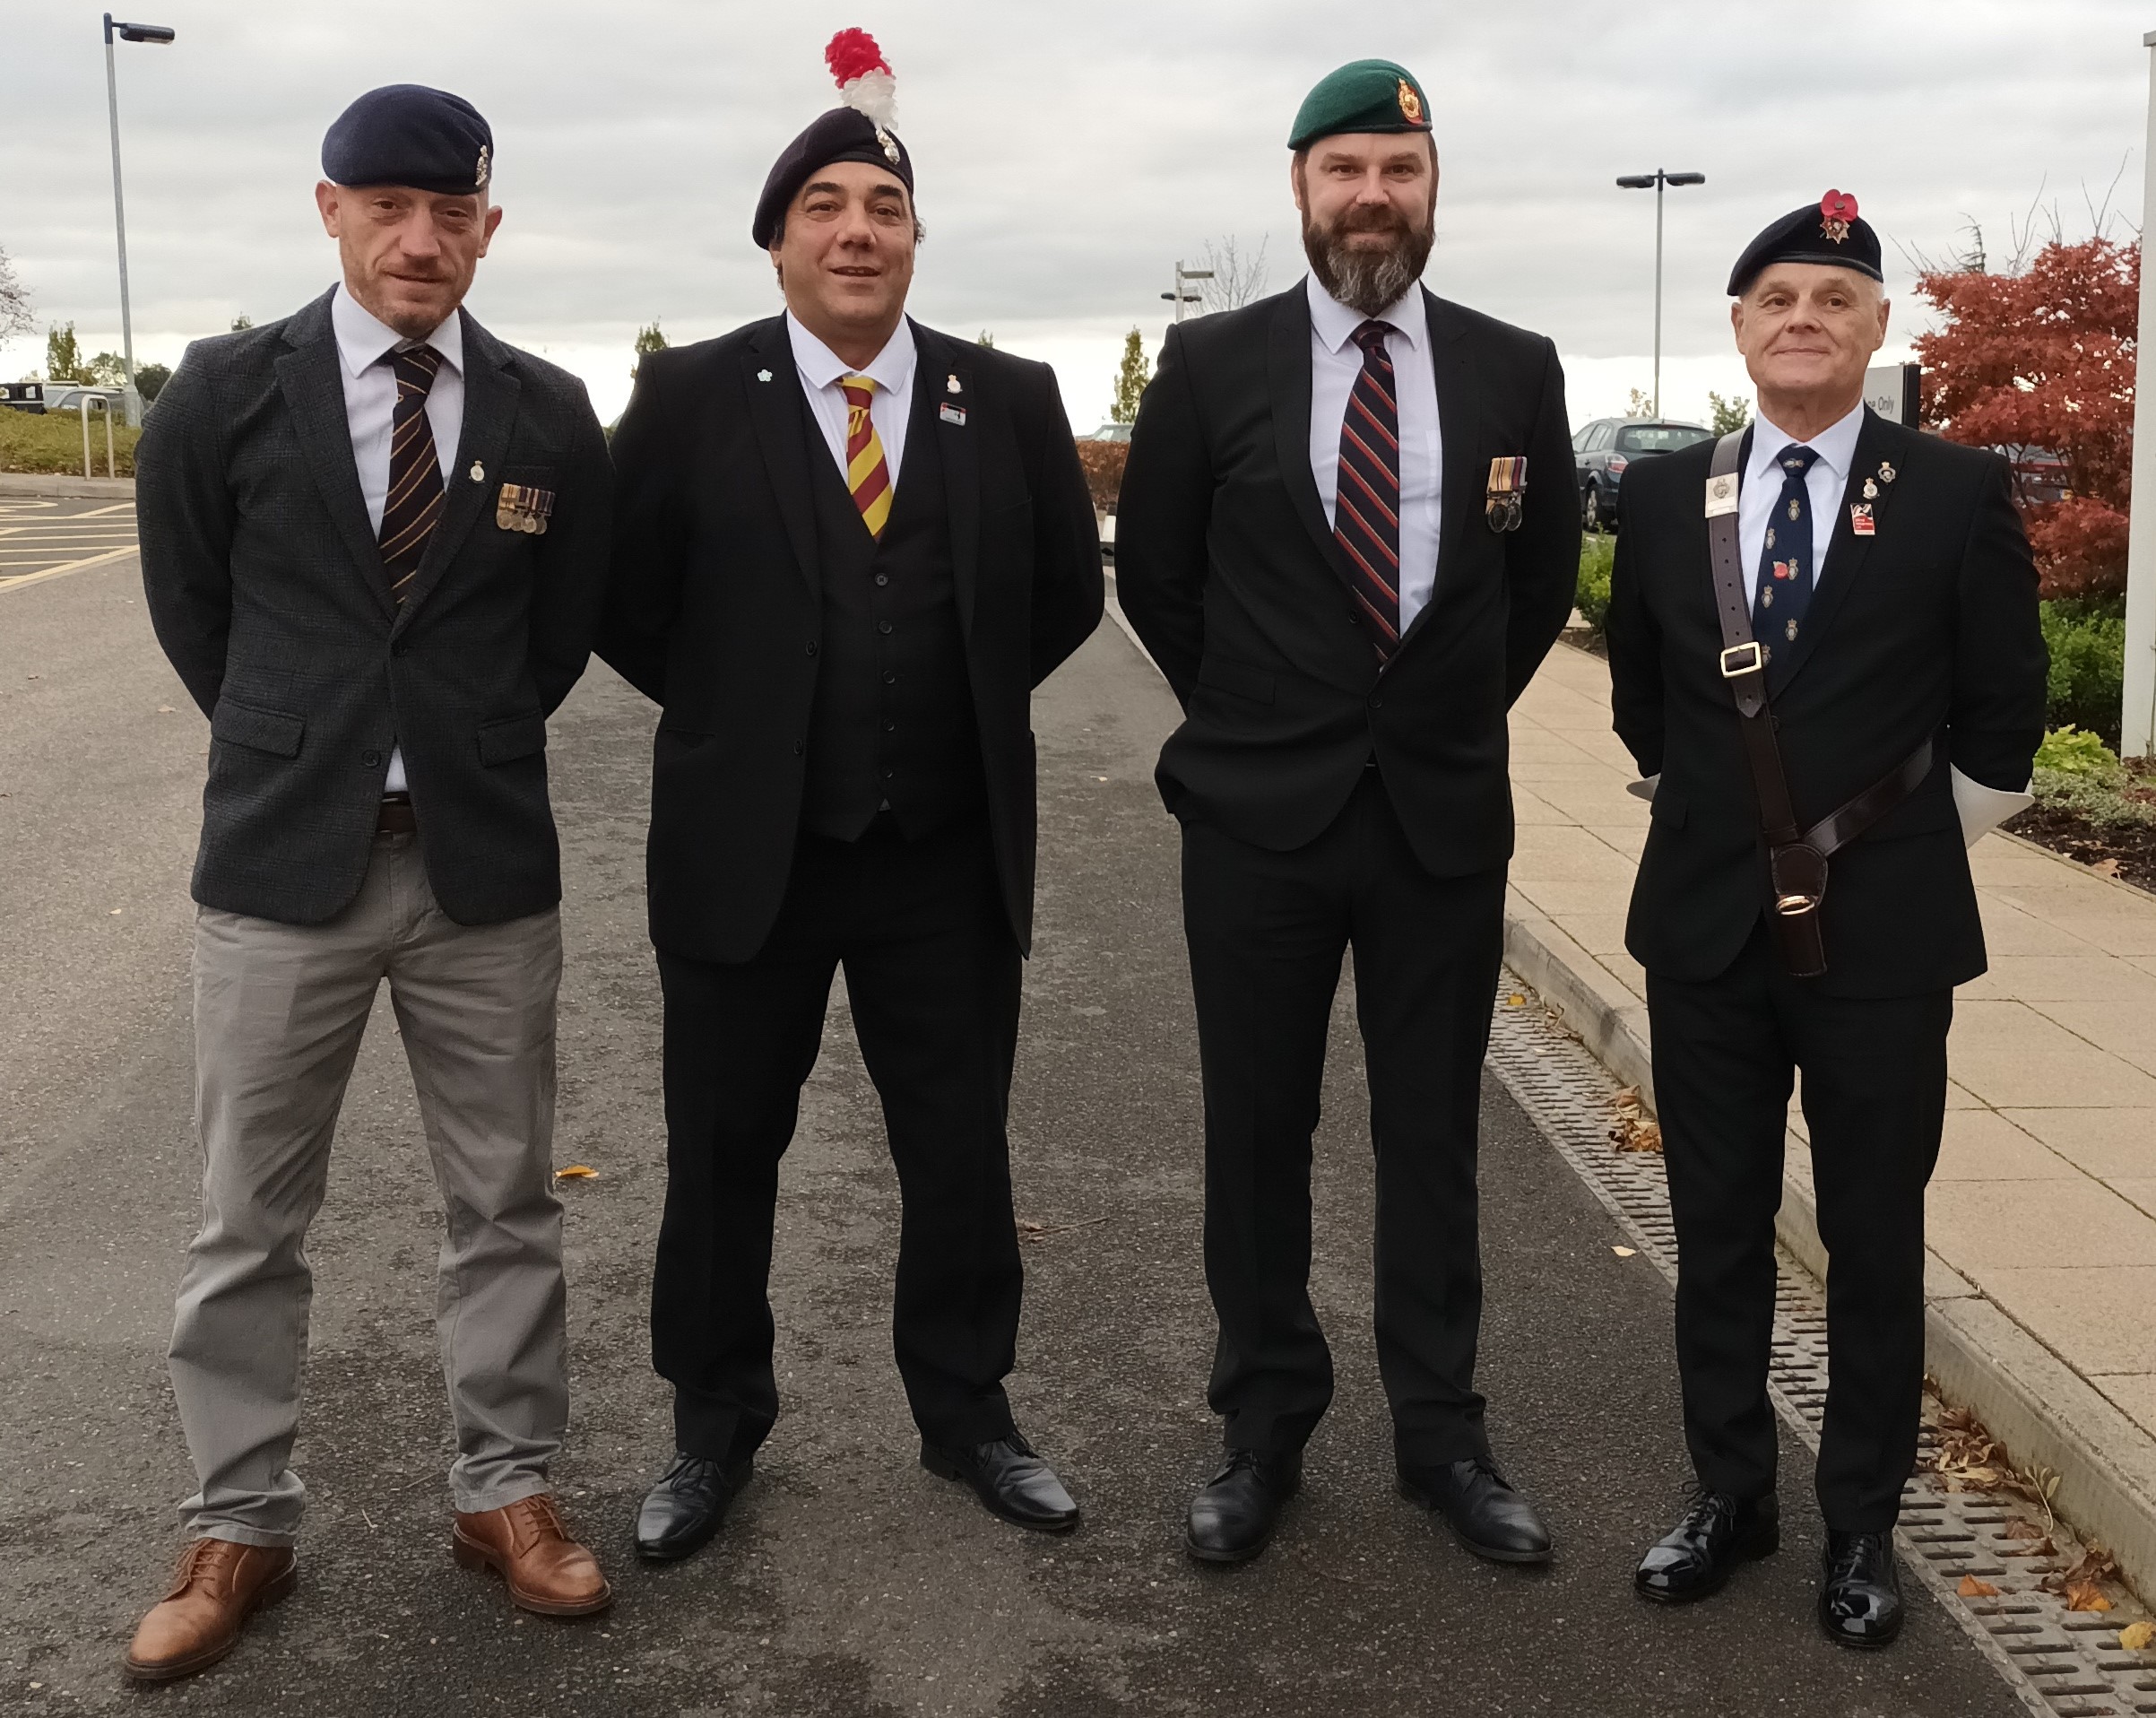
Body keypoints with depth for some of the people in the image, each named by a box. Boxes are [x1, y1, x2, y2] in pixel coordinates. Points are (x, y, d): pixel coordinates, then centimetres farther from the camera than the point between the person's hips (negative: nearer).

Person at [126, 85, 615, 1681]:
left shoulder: (551, 415, 1)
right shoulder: (226, 392, -3)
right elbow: (191, 608, 9)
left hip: (487, 864, 1)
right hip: (283, 862, -1)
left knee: (506, 1201, 11)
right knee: (249, 1223, 7)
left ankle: (505, 1489, 27)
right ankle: (239, 1529, 22)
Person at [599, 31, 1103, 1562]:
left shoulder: (1010, 400, 0)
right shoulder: (691, 398, -5)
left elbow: (1069, 592, 11)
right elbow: (625, 600, 2)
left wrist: (960, 706, 7)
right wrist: (735, 718, 3)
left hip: (950, 859, 1)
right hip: (746, 852, -1)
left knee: (963, 1153, 12)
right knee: (723, 1154, 11)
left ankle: (969, 1412, 32)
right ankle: (715, 1426, 31)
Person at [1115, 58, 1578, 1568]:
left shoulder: (1516, 371, 2)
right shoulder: (1213, 365, -3)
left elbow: (1545, 572, 14)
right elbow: (1152, 569, 8)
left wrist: (1462, 712, 13)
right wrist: (1246, 715, 11)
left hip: (1446, 814, 1)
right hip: (1259, 816, -1)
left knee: (1434, 1135, 9)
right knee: (1257, 1131, 7)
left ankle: (1443, 1435, 23)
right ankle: (1266, 1430, 22)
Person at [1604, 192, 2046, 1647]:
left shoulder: (1959, 495, -6)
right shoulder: (1664, 494, 2)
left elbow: (2003, 715, 1)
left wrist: (1907, 838, 5)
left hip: (1882, 931, -2)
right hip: (1706, 924, 3)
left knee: (1876, 1243, 9)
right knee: (1717, 1232, 13)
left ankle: (1862, 1527, 25)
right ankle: (1731, 1494, 30)